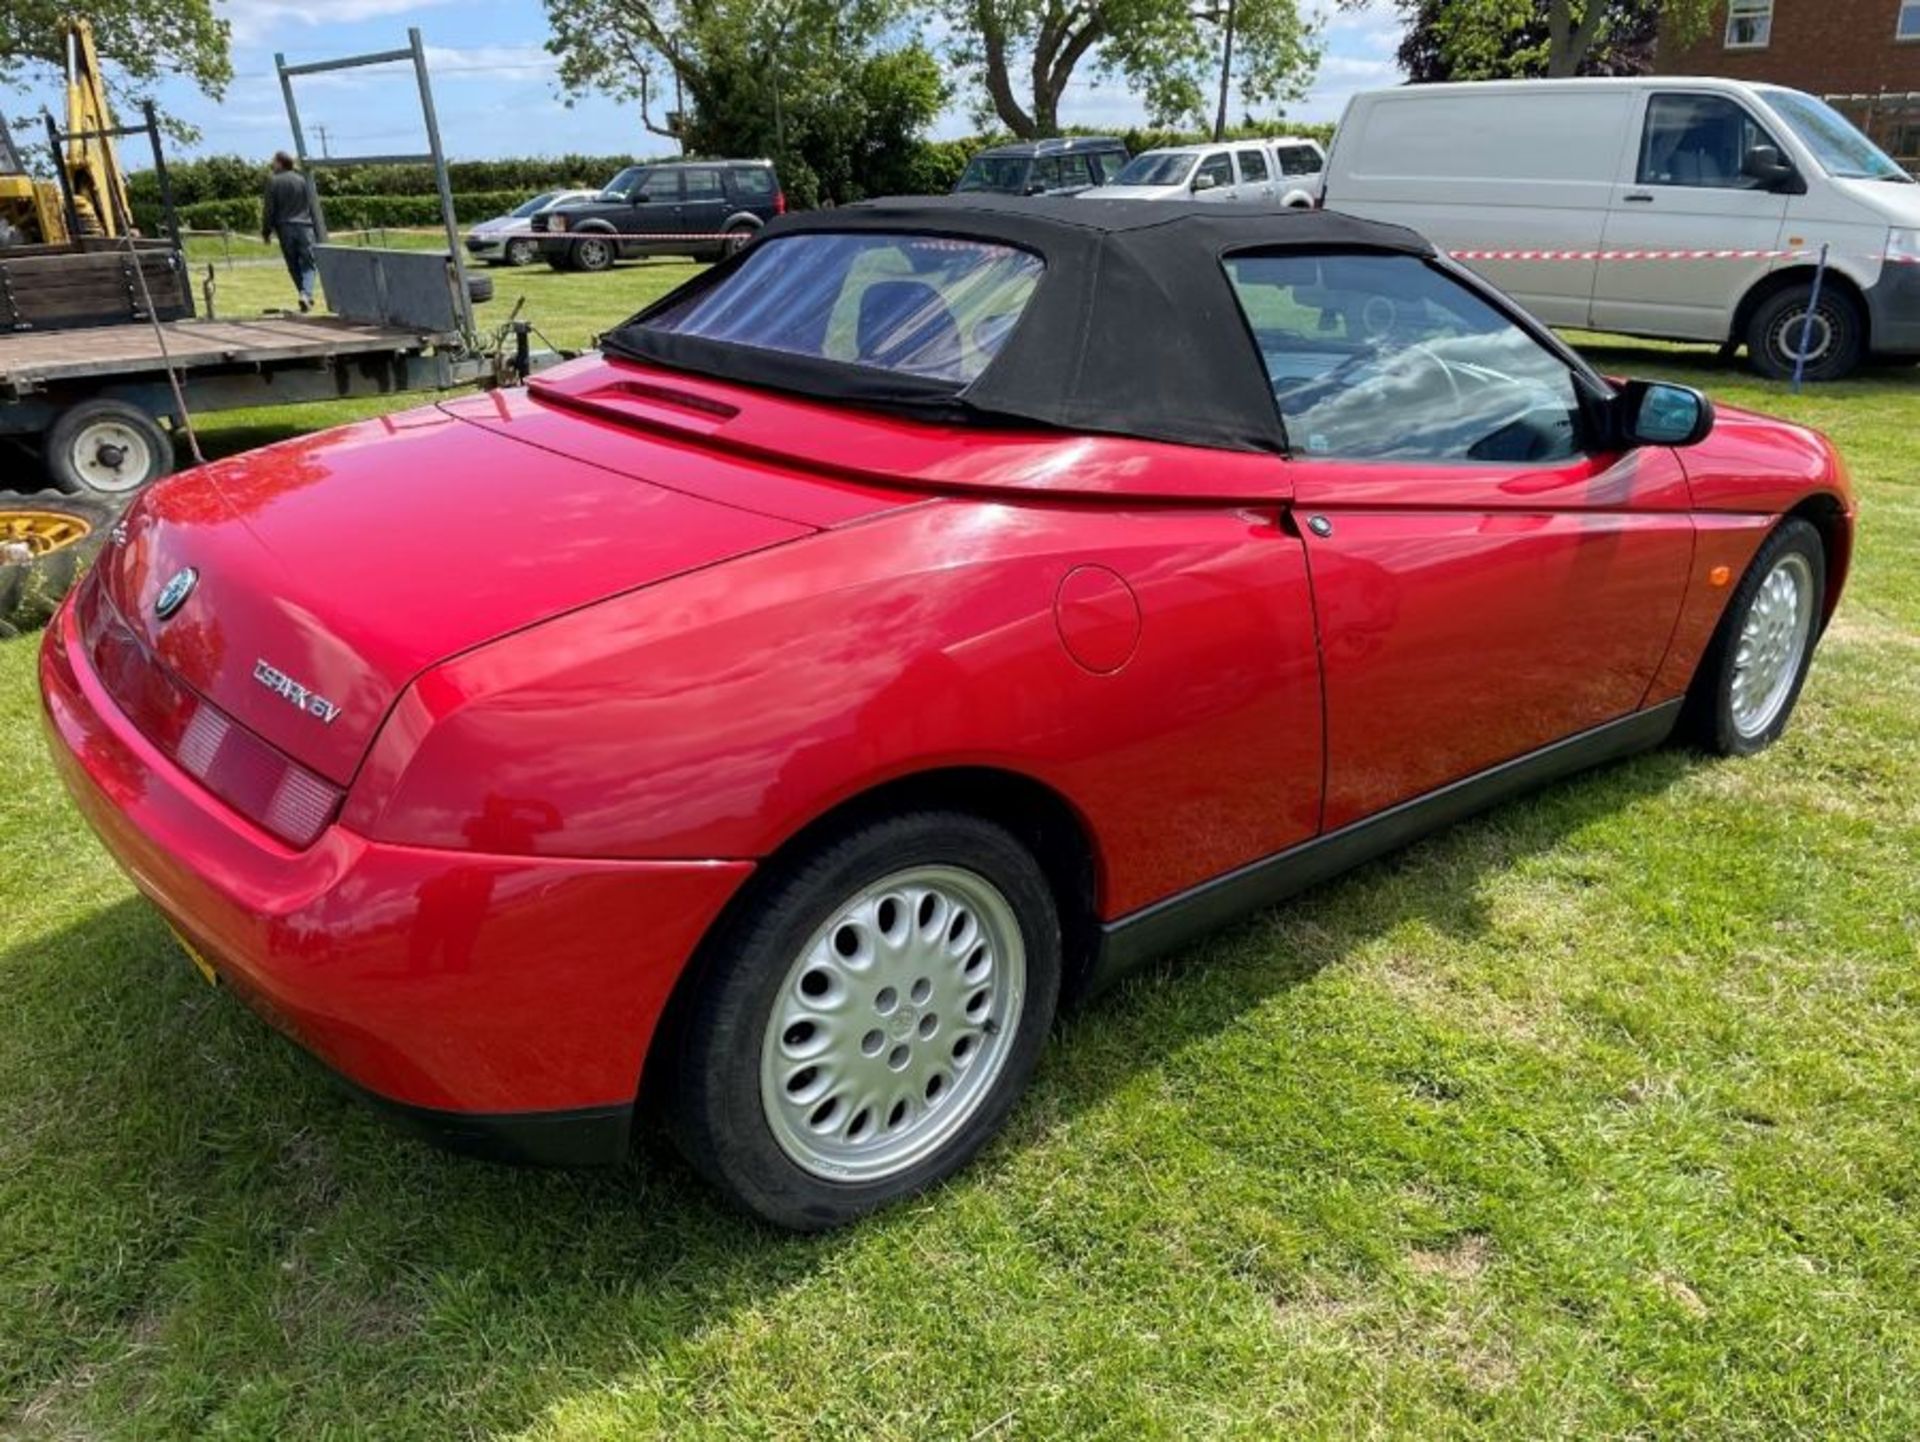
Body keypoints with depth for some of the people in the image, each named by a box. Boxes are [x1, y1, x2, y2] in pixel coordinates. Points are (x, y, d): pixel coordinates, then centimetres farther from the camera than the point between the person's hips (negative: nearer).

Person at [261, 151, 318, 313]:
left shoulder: (273, 181, -1)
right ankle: (306, 293, -23)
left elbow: (269, 209, -2)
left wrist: (266, 231, 7)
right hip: (304, 227, 0)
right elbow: (312, 205, 6)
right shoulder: (302, 179, 3)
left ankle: (305, 296, 10)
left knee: (294, 266, 11)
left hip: (285, 228, 0)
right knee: (308, 263, 0)